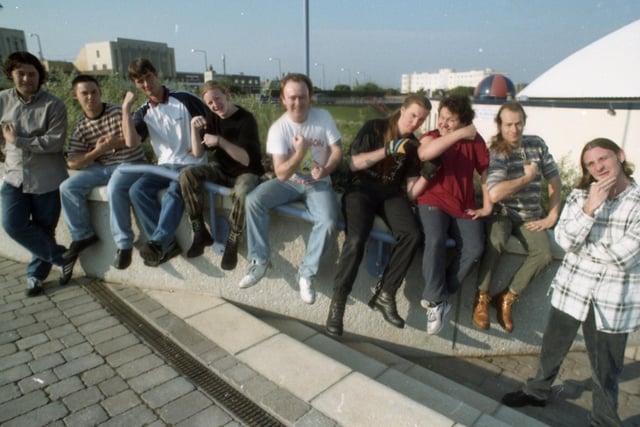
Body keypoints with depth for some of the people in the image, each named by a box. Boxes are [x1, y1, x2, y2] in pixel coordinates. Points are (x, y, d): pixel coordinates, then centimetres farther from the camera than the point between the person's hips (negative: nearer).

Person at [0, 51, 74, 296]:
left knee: (44, 230, 5)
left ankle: (36, 274, 26)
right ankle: (63, 258, 8)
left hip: (47, 179, -4)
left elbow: (56, 142, -17)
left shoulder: (54, 105, -9)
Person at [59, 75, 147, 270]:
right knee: (68, 187, -12)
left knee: (114, 189, -36)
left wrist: (113, 143, -20)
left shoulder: (118, 112, -4)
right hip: (102, 167, 6)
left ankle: (123, 243, -23)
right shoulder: (80, 127, 6)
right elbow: (72, 163, 0)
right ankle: (83, 235, 6)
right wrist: (96, 151, -15)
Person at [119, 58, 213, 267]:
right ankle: (167, 243, -20)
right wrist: (126, 108, -8)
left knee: (174, 191, -35)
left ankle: (158, 242, -32)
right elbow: (131, 142, -9)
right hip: (165, 165, 5)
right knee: (137, 190, -21)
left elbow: (213, 123, 1)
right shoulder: (143, 113, 9)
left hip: (191, 164, -4)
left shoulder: (185, 99, -3)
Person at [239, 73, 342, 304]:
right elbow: (281, 174, -17)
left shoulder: (324, 117, -7)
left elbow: (337, 151, -5)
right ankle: (259, 261, -7)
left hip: (318, 183, 0)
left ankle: (307, 273, -8)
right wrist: (300, 152, -34)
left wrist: (325, 169, -25)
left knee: (328, 222, -29)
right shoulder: (278, 128, -12)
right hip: (289, 181, 1)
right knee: (253, 200, -23)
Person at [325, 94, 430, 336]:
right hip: (361, 189, -3)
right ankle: (338, 302, -16)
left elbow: (411, 184, 11)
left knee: (412, 235, -26)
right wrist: (387, 150, -17)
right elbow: (354, 164, -9)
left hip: (391, 193, 4)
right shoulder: (374, 128, 1)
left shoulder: (413, 144, 13)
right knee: (356, 239, -30)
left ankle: (385, 295, -14)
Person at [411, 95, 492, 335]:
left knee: (475, 249, -22)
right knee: (435, 240, -32)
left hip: (465, 207, 3)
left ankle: (435, 297, -8)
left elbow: (486, 172, 11)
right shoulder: (431, 136, 2)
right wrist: (460, 134, -22)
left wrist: (487, 207, 3)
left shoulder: (475, 140, 9)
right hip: (433, 201, -2)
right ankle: (437, 301, -16)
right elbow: (424, 154, -23)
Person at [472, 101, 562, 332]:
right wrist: (527, 177, -15)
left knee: (544, 253, -21)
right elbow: (494, 194, -28)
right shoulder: (496, 152, -13)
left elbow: (555, 180, 9)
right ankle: (482, 297, -14)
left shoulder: (537, 144, 5)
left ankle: (507, 298, -4)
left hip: (530, 215, 5)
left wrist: (552, 216, 2)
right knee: (495, 243, -34)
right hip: (502, 212, -4)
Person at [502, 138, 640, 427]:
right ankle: (538, 391, 45)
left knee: (605, 369, 11)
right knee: (552, 347, 20)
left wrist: (579, 244, -8)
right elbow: (564, 240, -14)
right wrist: (590, 207, -22)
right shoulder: (581, 195, -2)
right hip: (572, 286, 3)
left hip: (614, 299, -2)